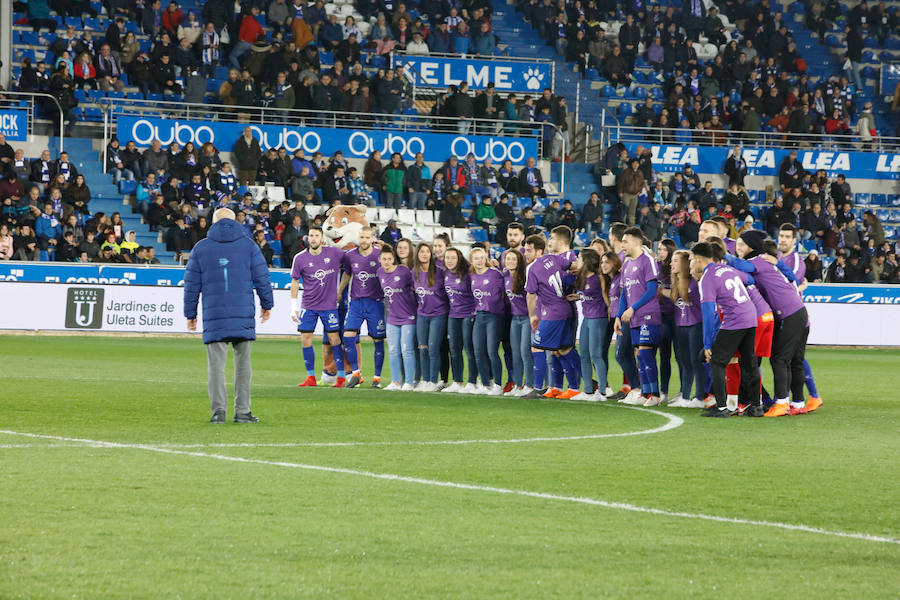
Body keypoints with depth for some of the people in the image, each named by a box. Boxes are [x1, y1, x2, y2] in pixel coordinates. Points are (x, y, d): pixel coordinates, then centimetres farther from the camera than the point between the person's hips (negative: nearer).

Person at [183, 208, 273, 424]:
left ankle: (219, 409, -11)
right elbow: (261, 277, 7)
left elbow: (192, 284, 9)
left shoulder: (201, 248, 8)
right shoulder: (248, 245, 6)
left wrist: (190, 314, 16)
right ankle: (242, 411, 3)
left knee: (216, 365, 0)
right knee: (243, 363, 5)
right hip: (244, 316, 0)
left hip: (214, 317, 0)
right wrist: (267, 305, 19)